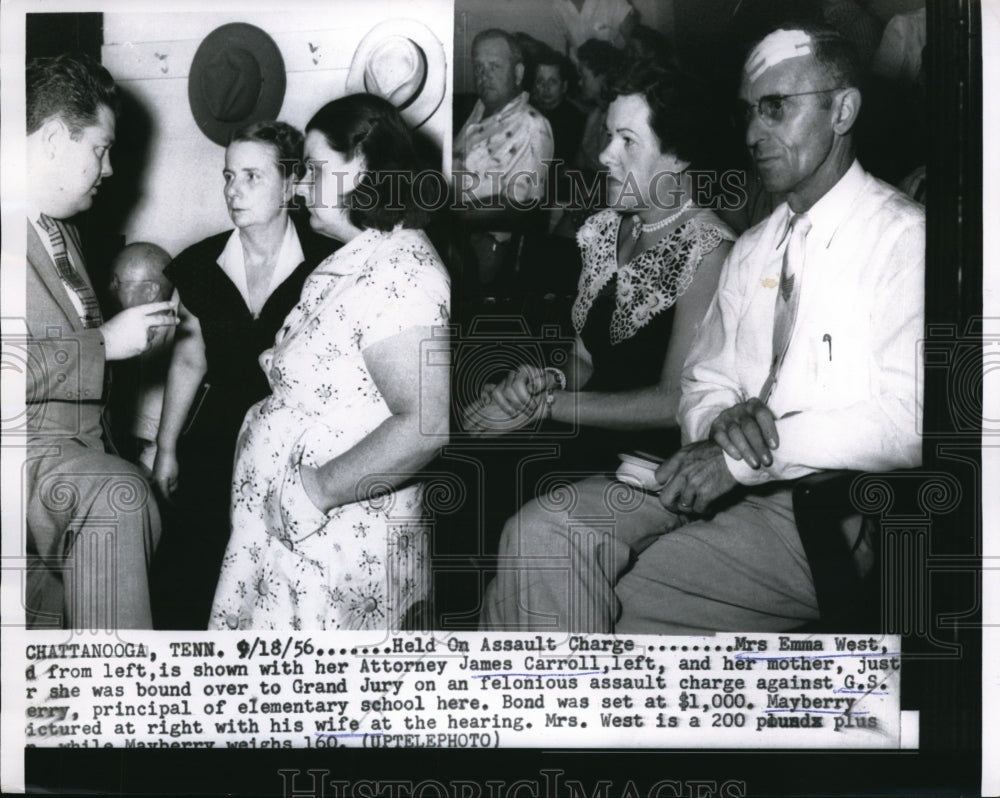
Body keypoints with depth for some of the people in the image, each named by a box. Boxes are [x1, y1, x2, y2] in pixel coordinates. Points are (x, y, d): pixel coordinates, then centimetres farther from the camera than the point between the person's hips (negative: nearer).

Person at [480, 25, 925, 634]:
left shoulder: (902, 238, -5)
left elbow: (908, 422, -15)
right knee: (545, 536, -17)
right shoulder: (751, 250, 19)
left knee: (631, 602, -24)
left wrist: (746, 460, -16)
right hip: (729, 480, 7)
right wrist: (724, 419, -8)